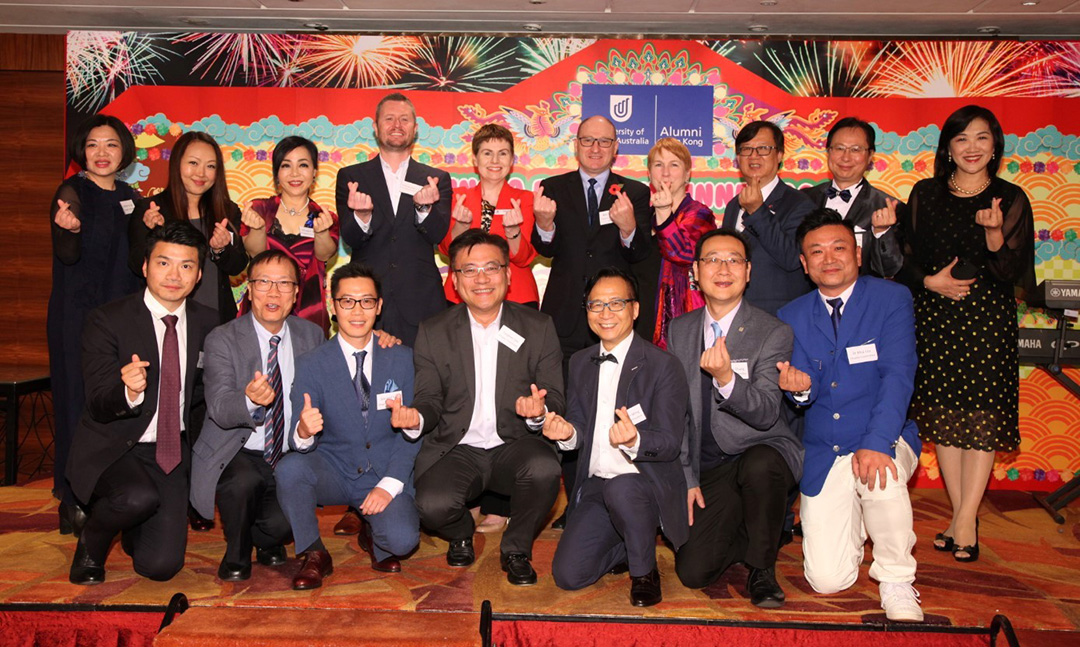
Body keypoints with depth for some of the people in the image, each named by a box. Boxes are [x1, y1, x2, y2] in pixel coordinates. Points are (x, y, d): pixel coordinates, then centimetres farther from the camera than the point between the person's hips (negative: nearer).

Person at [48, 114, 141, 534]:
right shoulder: (73, 192, -7)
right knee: (78, 401, -3)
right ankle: (74, 503, 6)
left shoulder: (129, 197, 11)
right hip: (77, 314, -5)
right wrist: (69, 228, -39)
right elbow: (68, 256, -20)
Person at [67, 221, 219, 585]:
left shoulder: (206, 322, 2)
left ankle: (132, 531, 27)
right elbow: (99, 407, -17)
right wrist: (128, 392, -37)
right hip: (111, 449, -3)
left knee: (162, 566, -10)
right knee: (139, 497, -35)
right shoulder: (107, 321, -10)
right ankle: (91, 542, 0)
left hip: (170, 452, 3)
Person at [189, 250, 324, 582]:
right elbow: (219, 409, -21)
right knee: (245, 481, -35)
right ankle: (237, 554, -1)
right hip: (237, 455, -2)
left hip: (290, 458, 2)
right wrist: (250, 400, -42)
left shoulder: (312, 335, 5)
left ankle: (266, 540, 17)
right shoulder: (222, 339, -7)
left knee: (284, 523, -24)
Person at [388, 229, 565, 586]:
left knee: (544, 468, -33)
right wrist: (415, 416, -22)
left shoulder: (538, 327, 2)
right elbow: (430, 398, 3)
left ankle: (516, 549, 0)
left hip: (515, 445, 0)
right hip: (457, 449, 0)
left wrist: (539, 411, -26)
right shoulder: (433, 332, 4)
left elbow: (555, 400, -1)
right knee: (431, 504, -29)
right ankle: (461, 536, 12)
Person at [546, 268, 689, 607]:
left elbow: (671, 443, -14)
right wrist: (567, 432, -11)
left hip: (648, 484, -5)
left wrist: (634, 440, -36)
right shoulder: (580, 363, 10)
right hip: (596, 485, 5)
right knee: (568, 575, -11)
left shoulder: (663, 365, -9)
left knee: (621, 488, -39)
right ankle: (628, 546, 20)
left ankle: (644, 571, -9)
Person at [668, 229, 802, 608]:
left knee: (758, 465, -39)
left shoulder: (773, 333, -7)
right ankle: (754, 530, 21)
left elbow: (766, 414, -18)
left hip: (764, 451, -3)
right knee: (693, 572, -12)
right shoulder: (680, 330, 7)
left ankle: (762, 567, -10)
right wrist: (687, 477, 3)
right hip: (709, 468, 3)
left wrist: (726, 379, -37)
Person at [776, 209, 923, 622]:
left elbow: (898, 376, -16)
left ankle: (896, 582, -12)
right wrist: (799, 388, -27)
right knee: (827, 581, -5)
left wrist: (876, 443, -30)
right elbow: (805, 394, -1)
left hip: (883, 438, -2)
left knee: (880, 474, -40)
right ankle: (857, 522, 31)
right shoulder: (791, 317, 5)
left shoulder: (892, 299, -4)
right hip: (822, 454, 2)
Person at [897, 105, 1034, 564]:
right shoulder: (925, 194, 8)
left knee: (981, 418, -5)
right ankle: (964, 519, 14)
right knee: (941, 415, 3)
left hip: (987, 319, -2)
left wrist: (994, 233, -20)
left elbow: (1012, 273, -3)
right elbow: (906, 258, 10)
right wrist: (930, 281, -9)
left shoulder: (1011, 199, 3)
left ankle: (964, 521, 2)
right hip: (934, 318, 2)